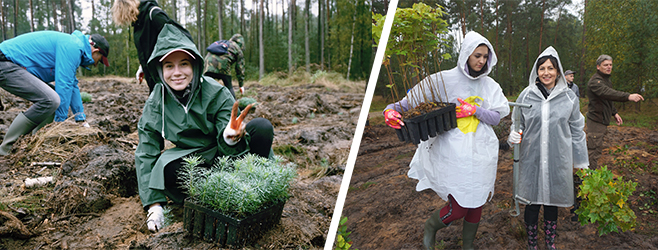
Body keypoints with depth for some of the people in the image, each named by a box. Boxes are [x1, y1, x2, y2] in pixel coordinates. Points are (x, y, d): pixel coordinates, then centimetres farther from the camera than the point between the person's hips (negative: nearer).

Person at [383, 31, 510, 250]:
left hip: (481, 153, 5)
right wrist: (391, 110, -23)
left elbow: (496, 117, 4)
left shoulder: (489, 85, 10)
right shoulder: (444, 80, -4)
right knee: (458, 207, -6)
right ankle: (431, 225, 27)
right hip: (454, 153, -5)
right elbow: (409, 102, -5)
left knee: (477, 203, 12)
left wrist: (475, 110, -14)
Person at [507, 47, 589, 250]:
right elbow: (517, 124, 10)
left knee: (552, 203, 12)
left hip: (558, 160, 1)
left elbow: (576, 131, 8)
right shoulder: (526, 95, 0)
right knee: (532, 203, 6)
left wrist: (580, 161, 10)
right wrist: (514, 136, -12)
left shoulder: (569, 97, 2)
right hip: (531, 159, 0)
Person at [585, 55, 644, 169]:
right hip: (596, 120, -10)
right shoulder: (595, 81, -18)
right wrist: (628, 96, -46)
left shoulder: (607, 80, 16)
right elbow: (607, 93, -36)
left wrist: (614, 113, 19)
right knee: (595, 148, -8)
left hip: (603, 120, 10)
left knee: (593, 147, 18)